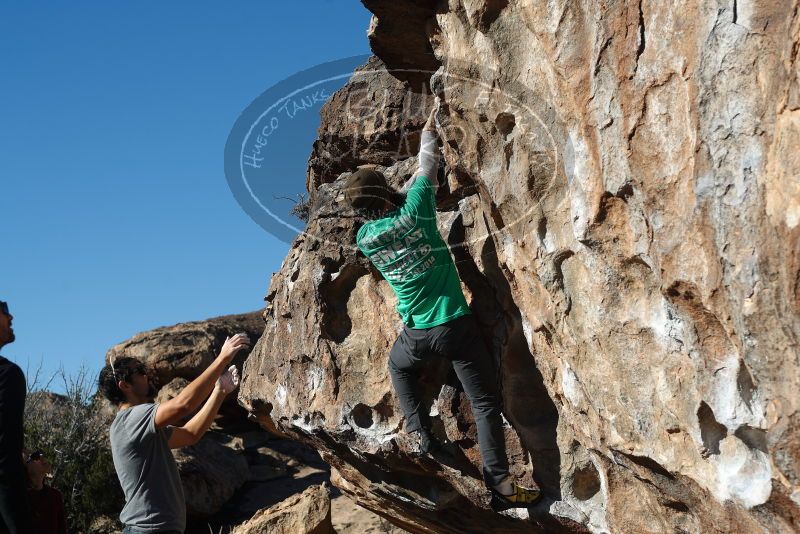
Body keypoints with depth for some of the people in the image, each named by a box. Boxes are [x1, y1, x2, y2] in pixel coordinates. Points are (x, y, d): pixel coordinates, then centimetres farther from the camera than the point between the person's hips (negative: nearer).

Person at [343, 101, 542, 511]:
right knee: (485, 404, 0)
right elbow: (427, 163, 4)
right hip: (455, 326, -3)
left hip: (417, 334, 3)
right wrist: (432, 120, 18)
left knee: (398, 367, 36)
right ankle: (500, 487, -7)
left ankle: (423, 436, 28)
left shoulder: (364, 238, 0)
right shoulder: (414, 213, -11)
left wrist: (417, 178, 25)